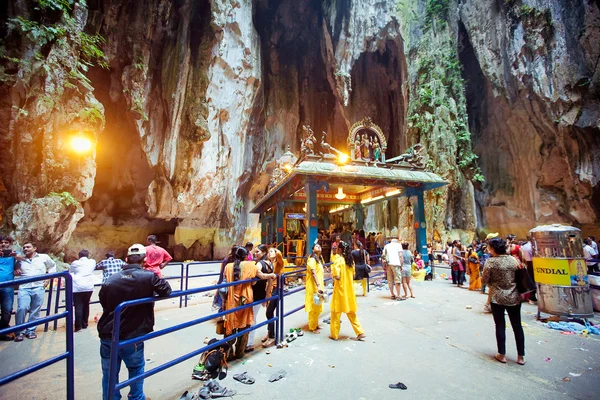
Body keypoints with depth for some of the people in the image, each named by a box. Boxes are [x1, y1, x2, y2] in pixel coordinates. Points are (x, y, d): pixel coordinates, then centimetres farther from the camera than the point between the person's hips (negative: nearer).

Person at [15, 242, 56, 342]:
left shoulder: (44, 257, 8)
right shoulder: (20, 260, 12)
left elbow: (53, 266, 20)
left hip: (38, 288, -1)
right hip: (24, 288, 1)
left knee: (35, 311, 3)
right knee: (22, 308, -14)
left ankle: (30, 330, 17)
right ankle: (20, 332, 2)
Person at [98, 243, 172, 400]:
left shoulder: (111, 279, 0)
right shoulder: (148, 276, -14)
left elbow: (103, 303, 12)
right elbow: (166, 290, -7)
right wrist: (158, 280, 11)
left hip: (107, 336, 3)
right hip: (132, 337, -3)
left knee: (109, 373, 20)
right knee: (136, 369, 22)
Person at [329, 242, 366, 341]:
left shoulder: (338, 260, -17)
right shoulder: (350, 260, 4)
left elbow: (337, 276, -25)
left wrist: (333, 274, -6)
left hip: (340, 289, -6)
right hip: (349, 289, 6)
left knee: (336, 312, 9)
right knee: (351, 313, 18)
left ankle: (334, 334, 19)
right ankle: (360, 333, 17)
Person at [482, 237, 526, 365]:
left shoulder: (490, 262, -13)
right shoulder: (513, 260, -3)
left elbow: (485, 280, -10)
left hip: (497, 297, -3)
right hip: (514, 297, 3)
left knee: (500, 326, 8)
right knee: (517, 326, 13)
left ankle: (502, 355, 16)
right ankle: (521, 356, 22)